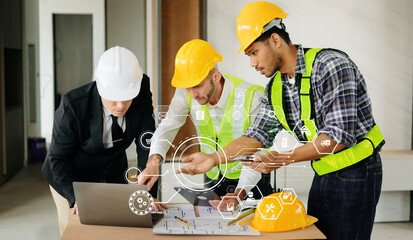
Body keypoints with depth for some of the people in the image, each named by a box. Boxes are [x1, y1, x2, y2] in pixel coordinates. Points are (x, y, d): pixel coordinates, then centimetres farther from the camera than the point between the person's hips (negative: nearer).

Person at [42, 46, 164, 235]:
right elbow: (57, 159, -21)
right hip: (72, 177, -3)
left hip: (114, 174, 3)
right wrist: (76, 198, -35)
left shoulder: (142, 90, -24)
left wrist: (148, 194, -27)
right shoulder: (73, 105, -32)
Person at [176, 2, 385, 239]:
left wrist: (286, 158, -30)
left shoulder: (331, 65, -20)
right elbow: (256, 135, 7)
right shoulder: (275, 88, 4)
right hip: (323, 175, 8)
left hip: (356, 173, -7)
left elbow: (339, 135, -25)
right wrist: (213, 158, -4)